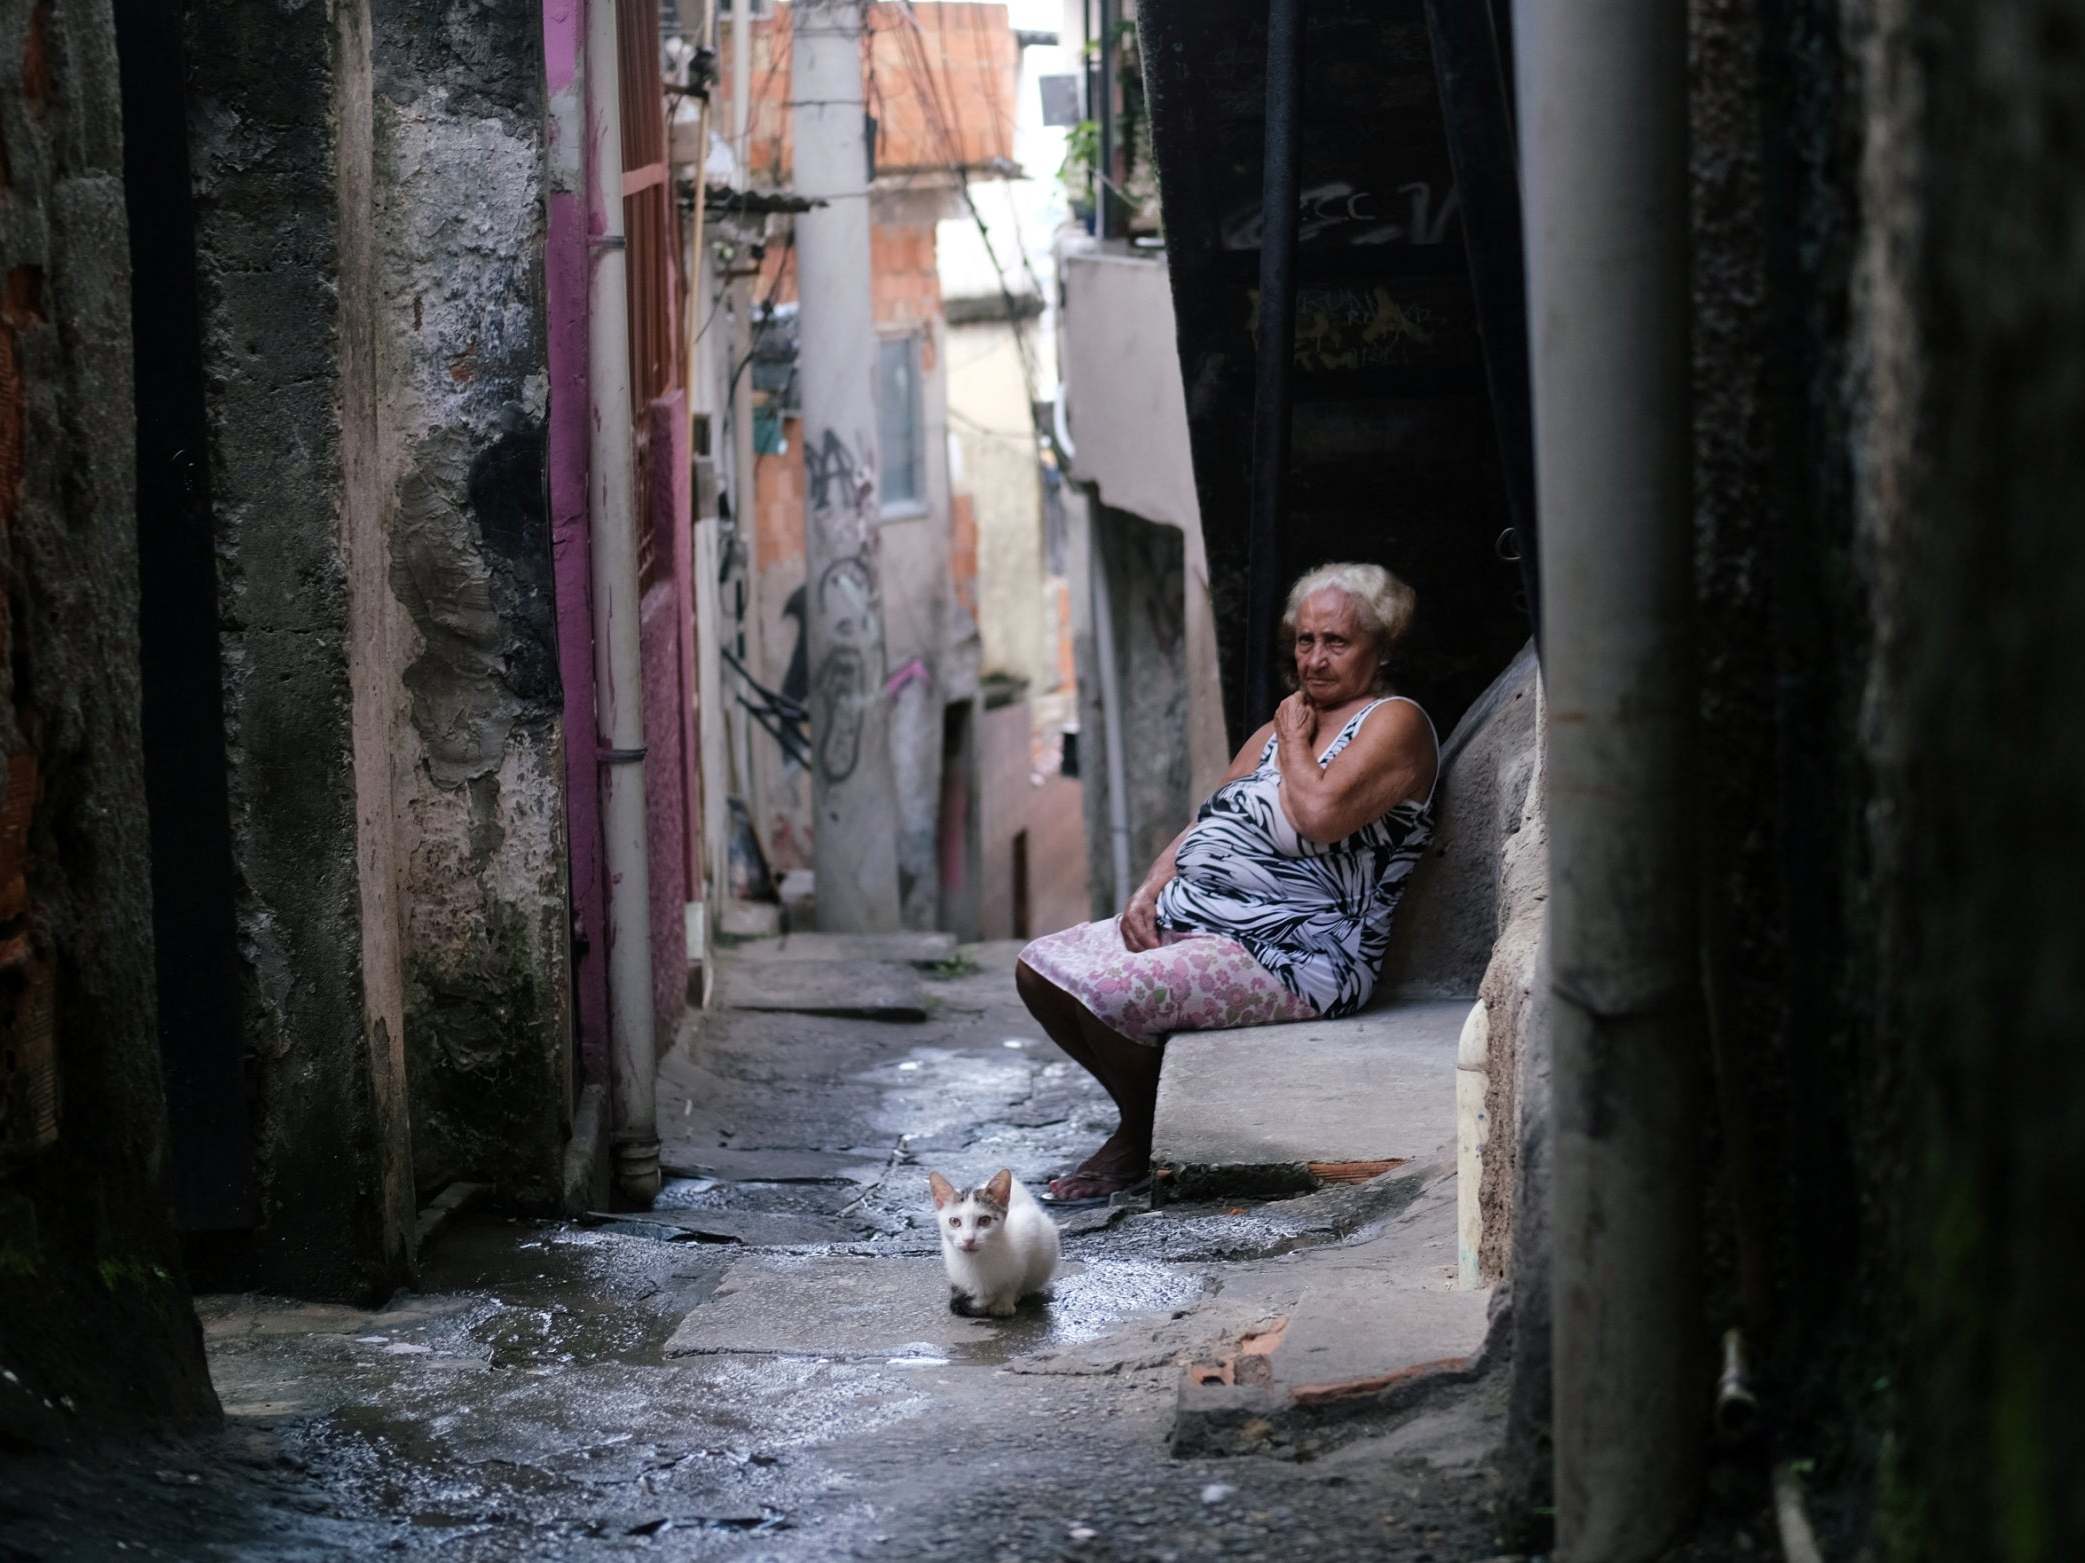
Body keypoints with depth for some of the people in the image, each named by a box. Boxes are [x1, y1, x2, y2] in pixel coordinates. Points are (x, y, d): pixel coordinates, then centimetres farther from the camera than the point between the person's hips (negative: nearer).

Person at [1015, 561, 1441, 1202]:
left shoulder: (1395, 722, -6)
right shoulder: (1276, 732, 22)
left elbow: (1319, 814, -24)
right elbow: (1201, 828, 21)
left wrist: (1294, 742, -5)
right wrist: (1147, 897, 2)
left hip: (1290, 953, -10)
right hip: (1187, 921, 10)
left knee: (1109, 992, -27)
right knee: (1040, 969, -1)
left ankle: (1141, 1144, -1)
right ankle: (1140, 1116, 12)